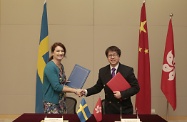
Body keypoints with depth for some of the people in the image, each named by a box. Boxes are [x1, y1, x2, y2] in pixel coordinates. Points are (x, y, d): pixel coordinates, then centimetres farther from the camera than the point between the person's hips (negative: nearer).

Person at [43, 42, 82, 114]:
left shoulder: (61, 66, 9)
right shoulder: (50, 67, -15)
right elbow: (56, 87, -20)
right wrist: (74, 90, -17)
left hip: (61, 102, 8)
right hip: (51, 103, -7)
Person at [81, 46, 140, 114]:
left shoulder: (128, 70, -4)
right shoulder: (102, 71, 5)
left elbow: (136, 87, -6)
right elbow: (98, 87, 13)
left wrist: (122, 94, -18)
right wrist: (86, 92, -2)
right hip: (109, 109, 2)